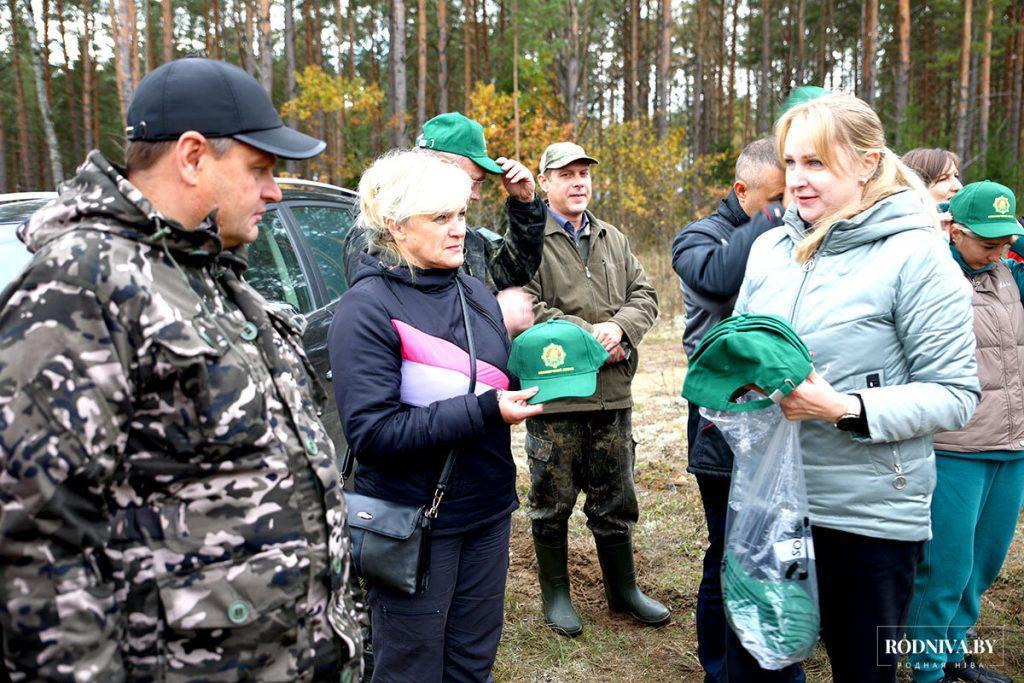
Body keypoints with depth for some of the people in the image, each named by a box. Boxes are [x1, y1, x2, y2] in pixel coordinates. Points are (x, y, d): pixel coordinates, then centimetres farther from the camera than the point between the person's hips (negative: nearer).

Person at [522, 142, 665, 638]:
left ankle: (622, 588, 33)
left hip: (612, 392, 5)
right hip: (554, 390, -5)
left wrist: (619, 328, -10)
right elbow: (526, 307, -15)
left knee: (614, 498, 16)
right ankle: (555, 594, 27)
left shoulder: (613, 240, 16)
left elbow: (644, 295, 10)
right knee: (553, 501, 9)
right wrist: (590, 336, -16)